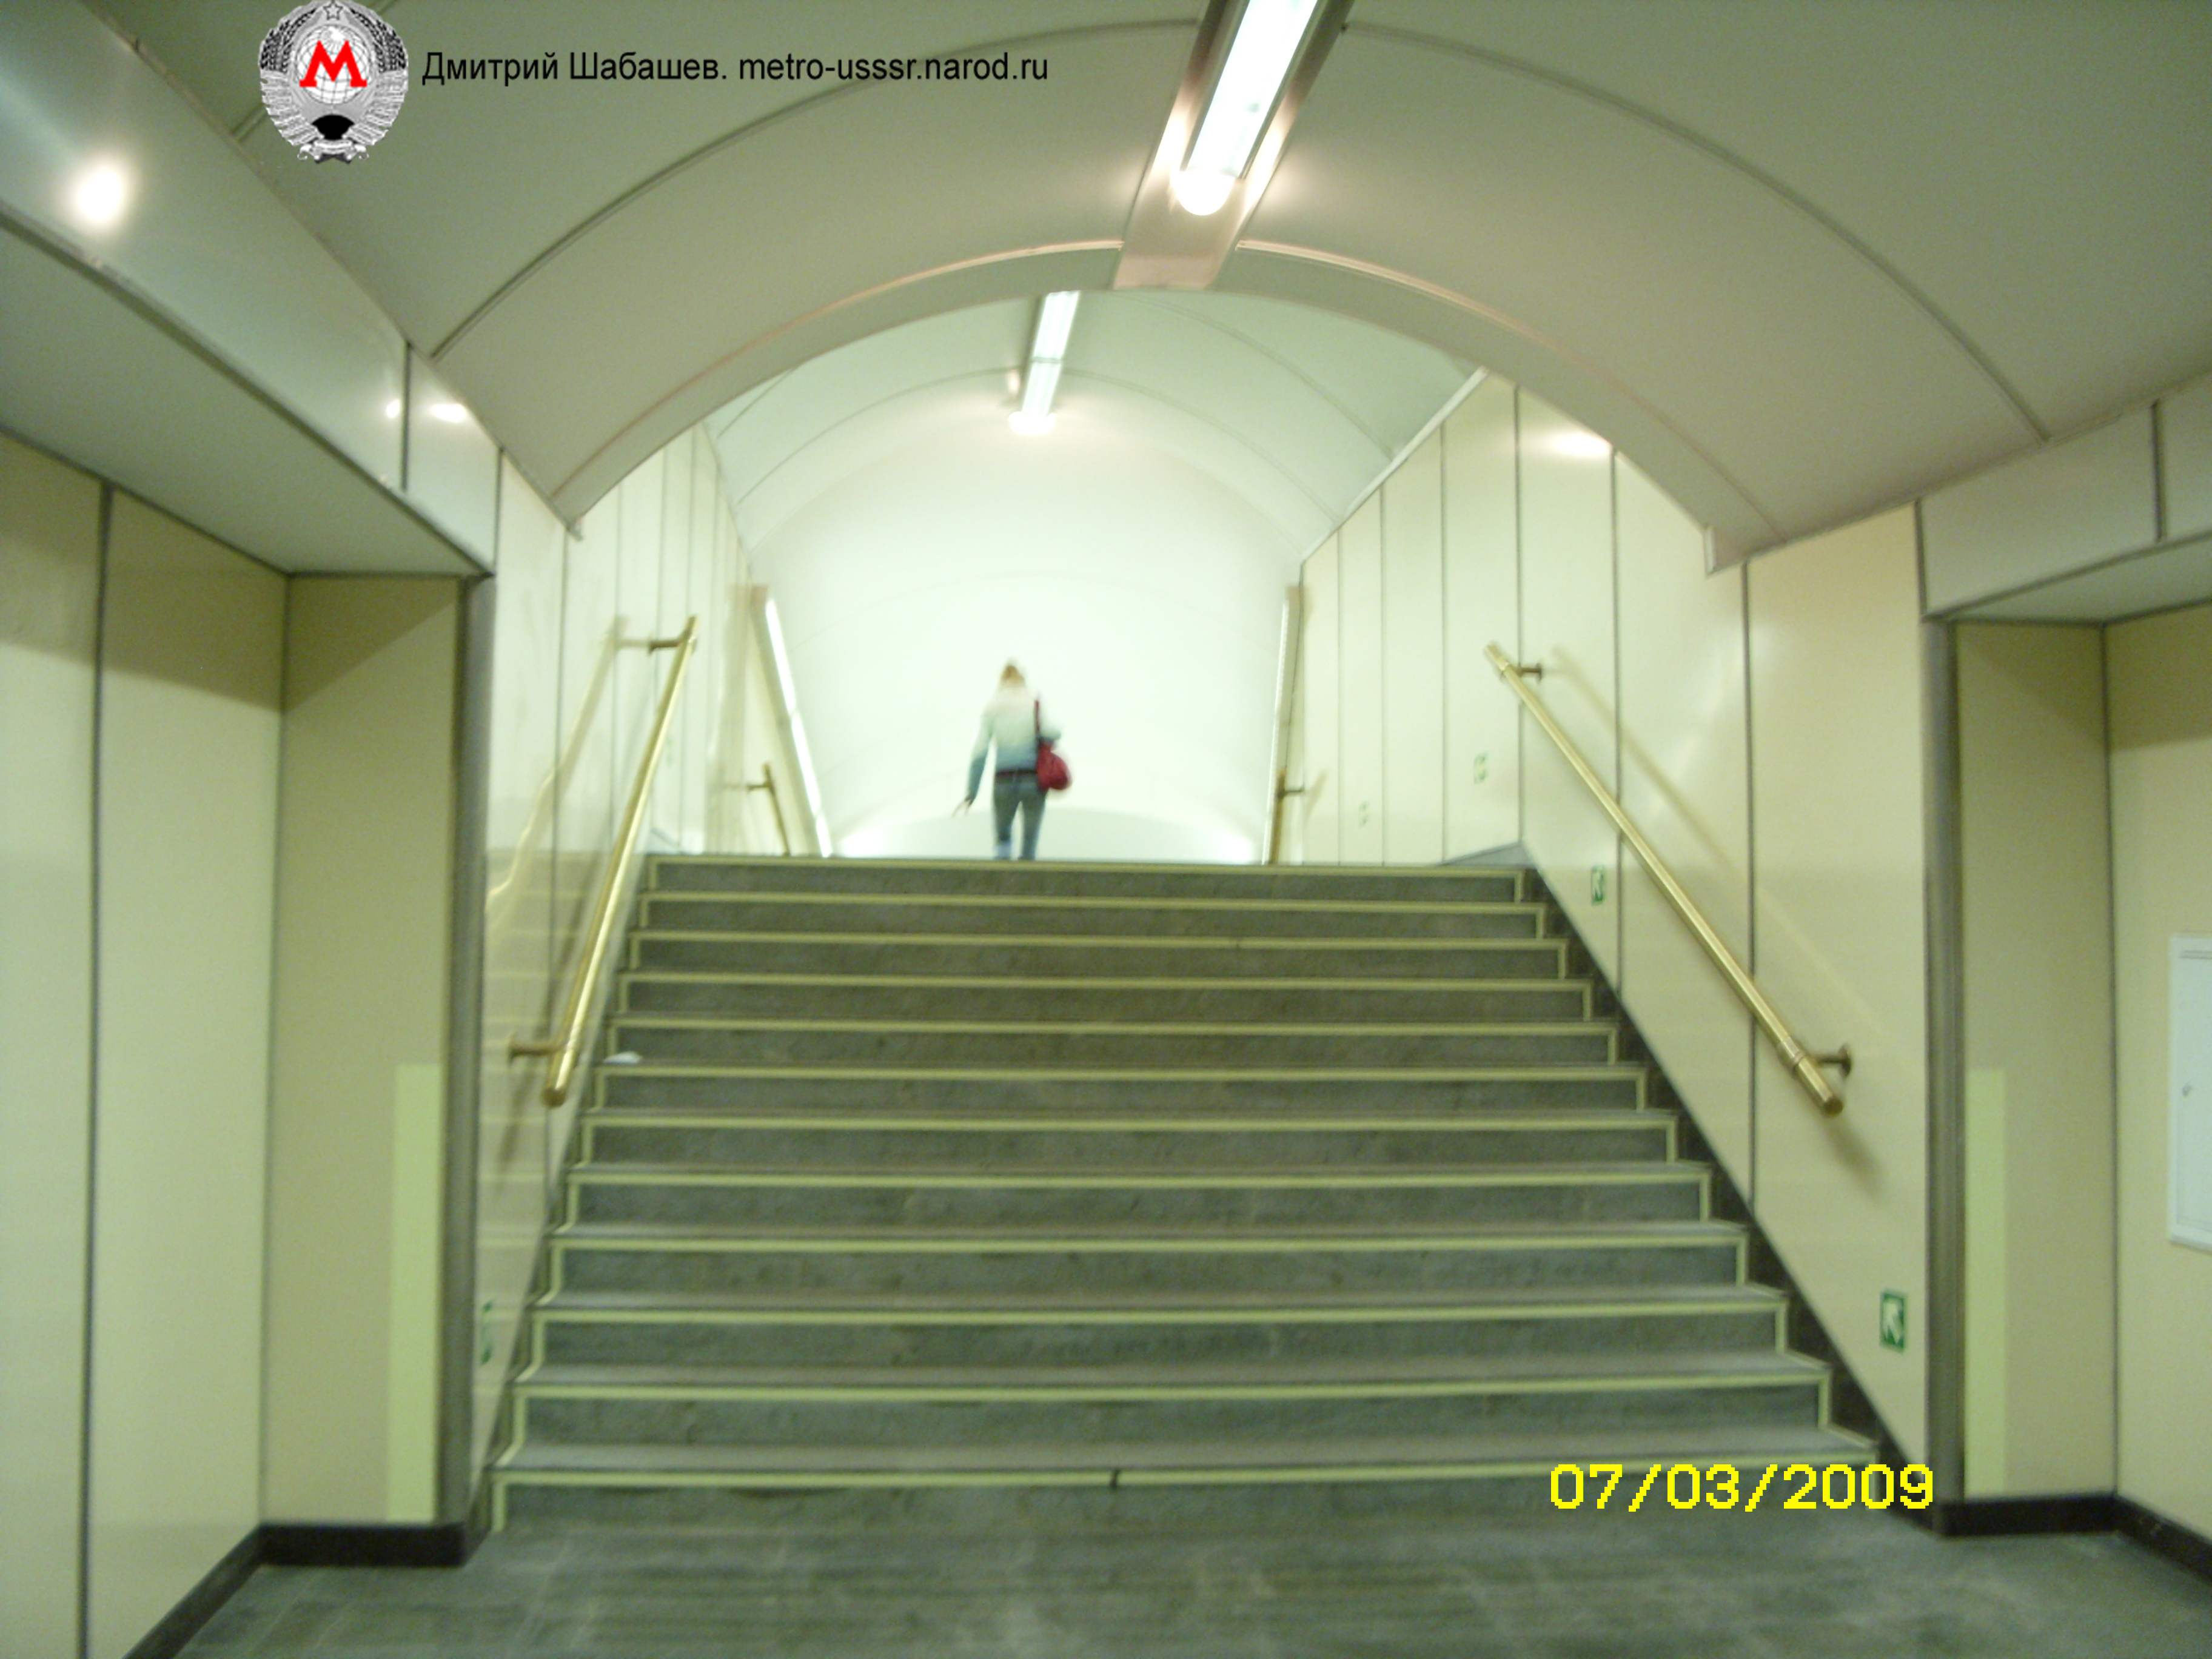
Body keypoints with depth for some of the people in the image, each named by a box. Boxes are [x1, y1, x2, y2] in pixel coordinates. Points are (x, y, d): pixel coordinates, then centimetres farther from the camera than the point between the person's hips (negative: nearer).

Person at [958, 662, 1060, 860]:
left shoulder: (992, 709, 6)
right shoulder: (1035, 704, 3)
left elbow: (979, 753, 1)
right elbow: (1052, 733, -14)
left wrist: (971, 791, 3)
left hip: (1003, 782, 1)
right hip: (1033, 780, -1)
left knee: (1002, 838, 17)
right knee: (1030, 843, 10)